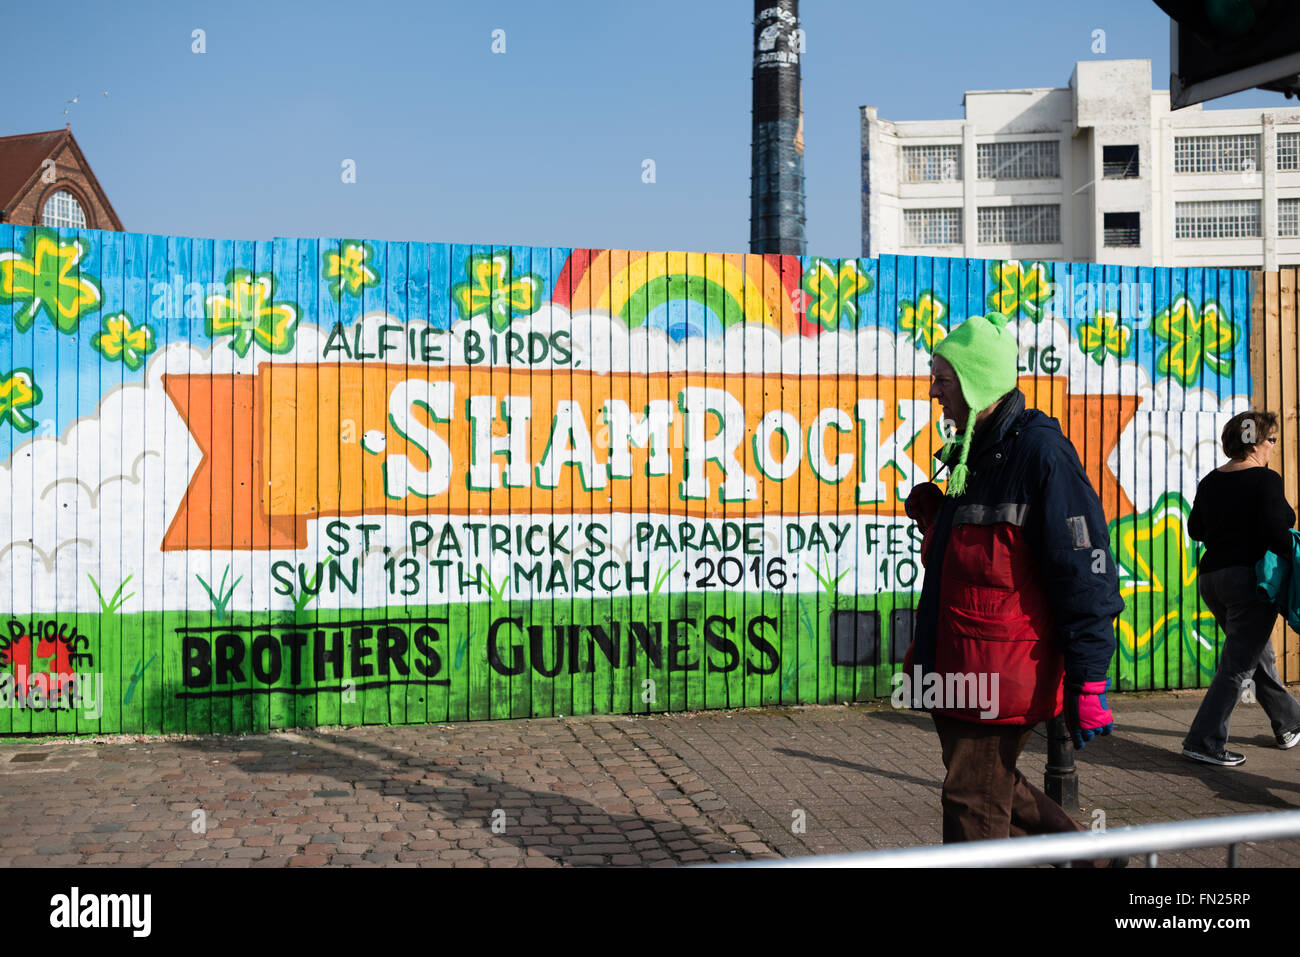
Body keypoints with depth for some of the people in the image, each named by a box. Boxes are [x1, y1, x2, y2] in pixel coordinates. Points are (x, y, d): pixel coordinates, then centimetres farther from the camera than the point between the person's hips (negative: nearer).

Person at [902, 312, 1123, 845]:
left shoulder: (1040, 452, -14)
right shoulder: (971, 453, 15)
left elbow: (1083, 570, -17)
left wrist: (1087, 681, -17)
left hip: (1001, 673, -9)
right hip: (956, 669, 9)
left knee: (974, 804, 0)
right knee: (995, 791, 20)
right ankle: (1091, 855, 37)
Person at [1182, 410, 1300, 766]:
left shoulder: (1210, 482, 8)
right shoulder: (1265, 480, -13)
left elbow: (1195, 529, 15)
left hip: (1211, 577, 8)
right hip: (1250, 577, -8)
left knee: (1259, 654, 22)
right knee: (1238, 664, -2)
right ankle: (1203, 741, -4)